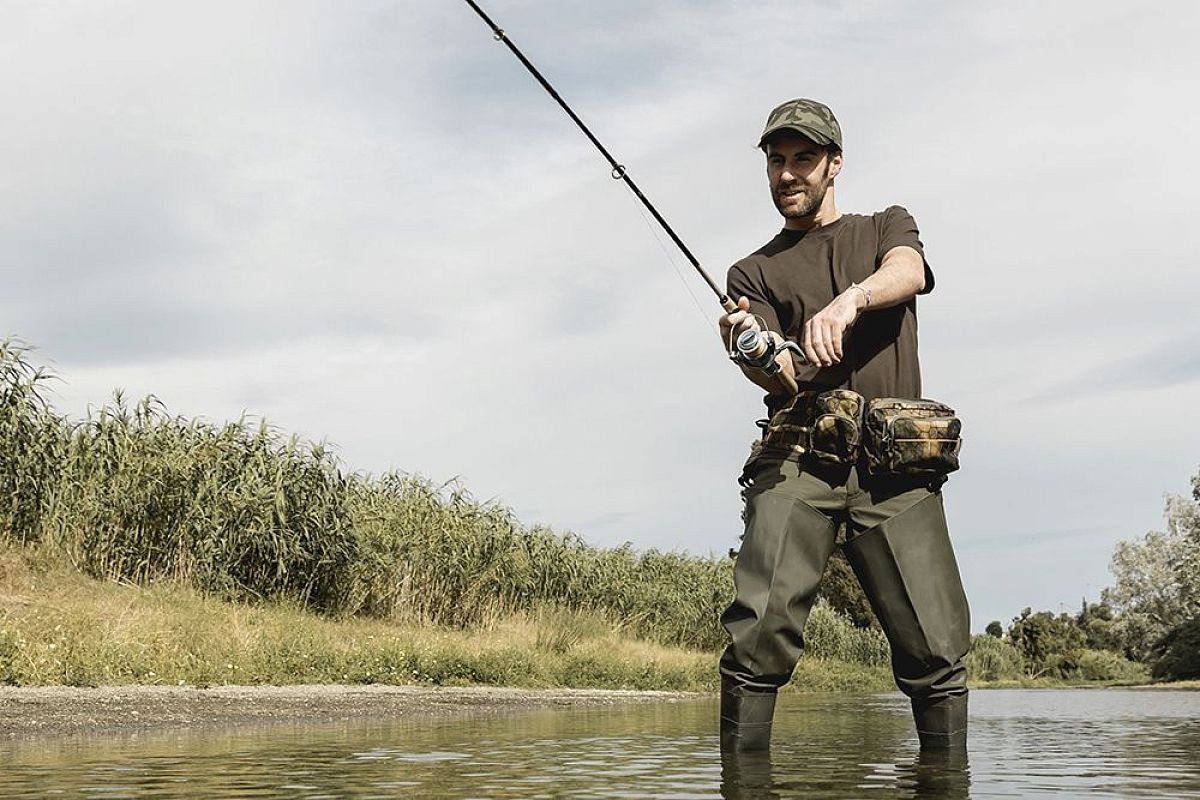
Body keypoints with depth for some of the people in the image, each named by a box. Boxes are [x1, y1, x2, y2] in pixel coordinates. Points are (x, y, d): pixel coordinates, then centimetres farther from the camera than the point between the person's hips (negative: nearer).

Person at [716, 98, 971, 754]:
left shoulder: (887, 228, 23)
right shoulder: (754, 273, 20)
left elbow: (908, 273, -3)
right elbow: (781, 379, 3)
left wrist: (852, 297, -25)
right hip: (799, 458, 0)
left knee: (937, 651, -9)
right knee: (762, 630, -19)